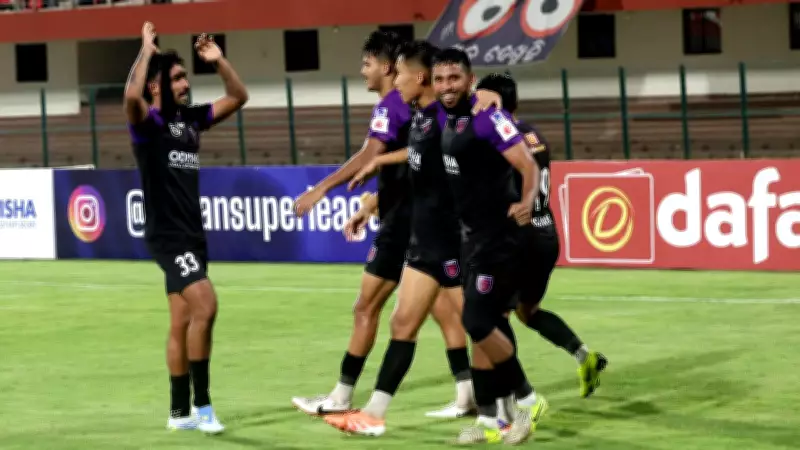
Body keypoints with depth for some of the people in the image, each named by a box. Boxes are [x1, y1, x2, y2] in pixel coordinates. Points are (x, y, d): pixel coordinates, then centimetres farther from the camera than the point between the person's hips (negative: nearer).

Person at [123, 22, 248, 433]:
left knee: (183, 323, 11)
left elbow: (238, 97, 18)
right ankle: (201, 404, -14)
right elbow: (132, 95, -32)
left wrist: (219, 60, 6)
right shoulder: (147, 122, -10)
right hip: (167, 234, -8)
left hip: (191, 234, 8)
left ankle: (180, 412, 18)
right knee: (205, 306, -20)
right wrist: (147, 49, -22)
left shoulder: (191, 119, 11)